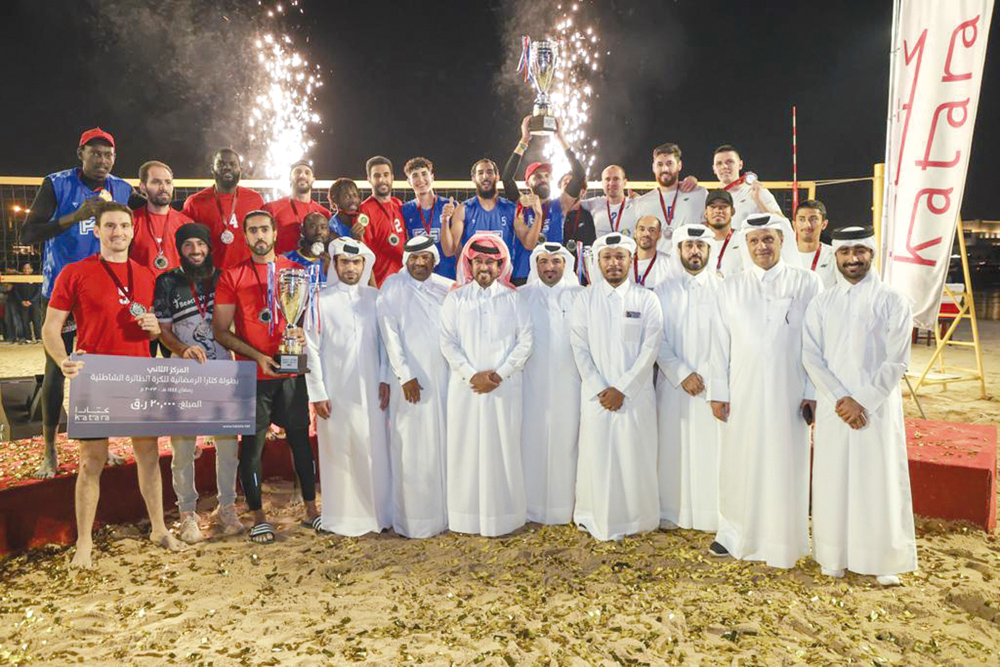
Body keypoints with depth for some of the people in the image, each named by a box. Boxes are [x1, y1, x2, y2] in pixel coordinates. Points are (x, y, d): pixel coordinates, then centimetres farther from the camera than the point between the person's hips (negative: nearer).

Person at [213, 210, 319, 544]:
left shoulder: (295, 270, 7)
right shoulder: (231, 277, 0)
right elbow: (220, 331, -2)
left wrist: (303, 333, -9)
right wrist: (257, 356, -13)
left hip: (291, 372, 2)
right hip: (253, 375, -2)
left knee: (300, 438, 8)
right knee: (252, 444, 4)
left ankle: (311, 508, 21)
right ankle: (258, 516, 19)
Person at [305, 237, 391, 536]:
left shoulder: (375, 298, 7)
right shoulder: (321, 300, 0)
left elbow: (385, 341, 9)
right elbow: (312, 349, -1)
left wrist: (385, 379, 0)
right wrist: (317, 393, -5)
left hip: (371, 391, 2)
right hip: (336, 392, -2)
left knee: (376, 451, 6)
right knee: (338, 453, 5)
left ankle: (378, 512, 20)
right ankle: (343, 517, 17)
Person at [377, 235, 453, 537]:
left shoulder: (447, 288, 12)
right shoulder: (393, 287, 1)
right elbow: (390, 334, -6)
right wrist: (404, 375, -12)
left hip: (445, 376, 4)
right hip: (412, 377, -4)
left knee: (445, 444, 7)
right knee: (411, 447, -1)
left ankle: (446, 510, 17)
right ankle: (413, 518, 7)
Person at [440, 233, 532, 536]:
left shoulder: (513, 298, 6)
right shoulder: (456, 298, 7)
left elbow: (525, 340, 1)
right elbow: (447, 342, 1)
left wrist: (500, 374, -9)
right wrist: (472, 375, -10)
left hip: (505, 386, 0)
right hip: (465, 386, 1)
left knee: (503, 448, 2)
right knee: (466, 448, 3)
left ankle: (503, 516, 14)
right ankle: (467, 517, 13)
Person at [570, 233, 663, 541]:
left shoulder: (647, 299, 3)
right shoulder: (586, 299, 6)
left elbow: (650, 348, -4)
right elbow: (580, 348, 1)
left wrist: (622, 388, -10)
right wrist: (599, 389, -8)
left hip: (636, 394, 0)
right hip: (596, 395, 1)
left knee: (635, 456, 3)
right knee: (597, 457, 3)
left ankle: (636, 519, 20)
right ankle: (598, 520, 17)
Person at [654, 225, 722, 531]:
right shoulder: (664, 291, 8)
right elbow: (658, 340, 1)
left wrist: (710, 377, -10)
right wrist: (682, 374, -9)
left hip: (713, 382, -1)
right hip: (674, 382, 1)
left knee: (711, 446, 0)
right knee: (674, 446, 3)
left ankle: (712, 513, 10)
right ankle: (672, 511, 13)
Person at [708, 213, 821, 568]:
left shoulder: (806, 283, 2)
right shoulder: (731, 287, 7)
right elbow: (720, 342, 6)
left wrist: (813, 393, -4)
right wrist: (718, 392, 1)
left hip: (788, 391, -1)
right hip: (742, 391, 2)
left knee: (784, 463, 4)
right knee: (740, 461, 6)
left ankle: (782, 540, 18)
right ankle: (735, 533, 21)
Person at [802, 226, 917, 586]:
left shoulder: (892, 301, 0)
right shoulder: (821, 304, 7)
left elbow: (897, 361, -5)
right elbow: (811, 357, 0)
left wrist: (863, 402, -13)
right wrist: (841, 398, -12)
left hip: (878, 407, -2)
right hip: (833, 409, 2)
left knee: (880, 481, 3)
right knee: (833, 480, 6)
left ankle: (885, 561, 18)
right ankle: (834, 556, 19)